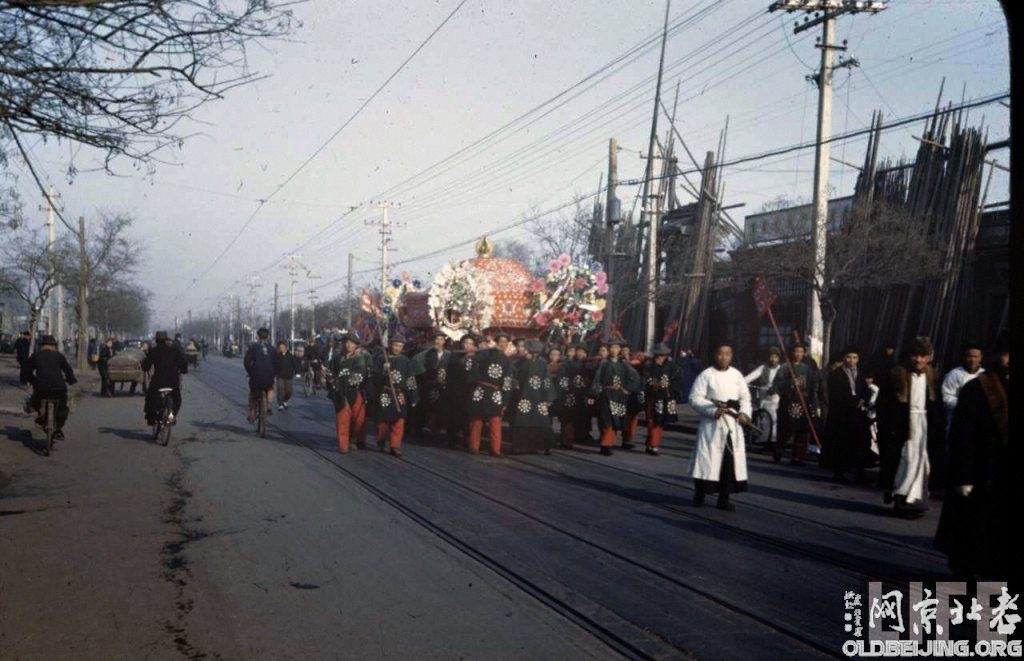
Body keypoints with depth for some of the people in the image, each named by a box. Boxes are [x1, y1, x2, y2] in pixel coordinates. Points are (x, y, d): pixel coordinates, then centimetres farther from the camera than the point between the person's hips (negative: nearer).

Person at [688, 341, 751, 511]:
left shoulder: (737, 375, 10)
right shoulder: (706, 375, -4)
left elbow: (745, 397, 12)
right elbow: (695, 398, -9)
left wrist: (744, 413, -7)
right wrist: (713, 409, -21)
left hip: (732, 424, 4)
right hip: (711, 424, -4)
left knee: (730, 460, 4)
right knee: (706, 459, -2)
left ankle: (724, 498, 14)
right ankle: (699, 495, 14)